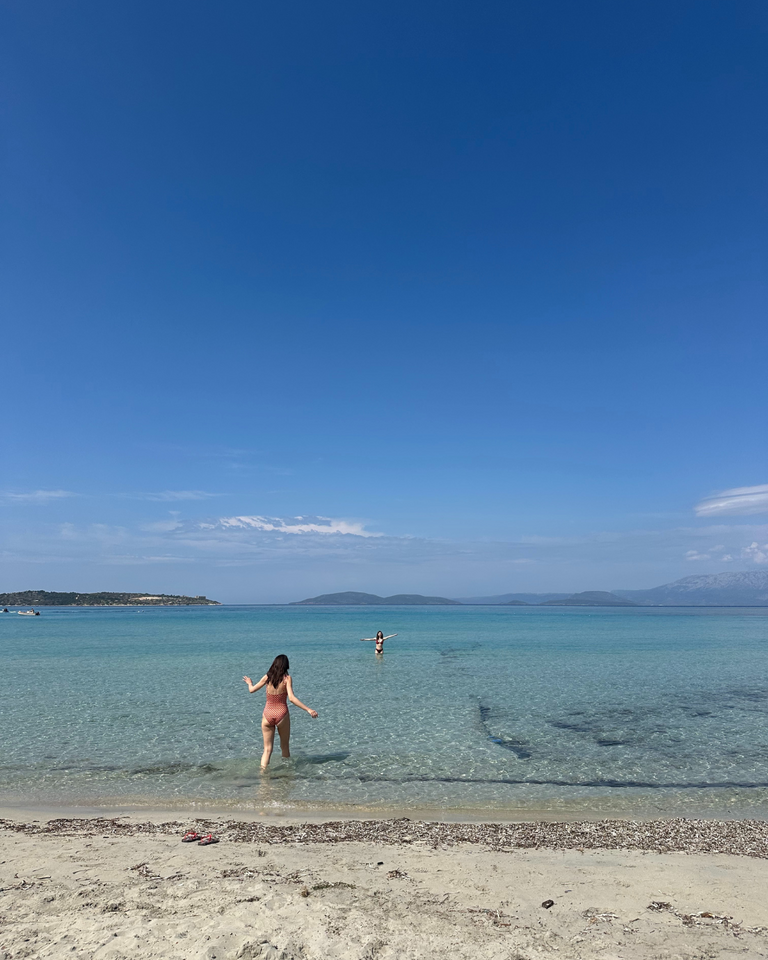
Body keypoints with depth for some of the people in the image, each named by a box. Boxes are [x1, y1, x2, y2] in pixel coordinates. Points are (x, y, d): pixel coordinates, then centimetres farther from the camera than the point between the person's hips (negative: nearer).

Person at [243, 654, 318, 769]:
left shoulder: (267, 677, 0)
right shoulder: (287, 678, -8)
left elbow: (252, 690, 10)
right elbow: (291, 698, -18)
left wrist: (249, 683, 33)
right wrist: (308, 710, -18)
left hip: (267, 714, 2)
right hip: (282, 713, -2)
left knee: (267, 749, 8)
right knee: (284, 746, 18)